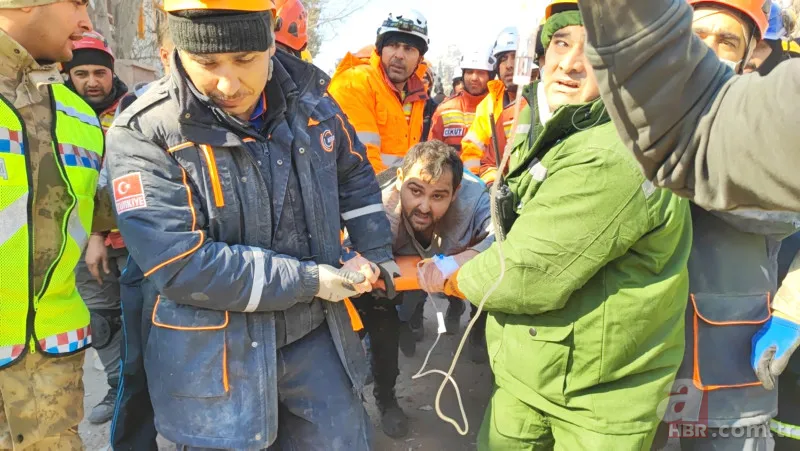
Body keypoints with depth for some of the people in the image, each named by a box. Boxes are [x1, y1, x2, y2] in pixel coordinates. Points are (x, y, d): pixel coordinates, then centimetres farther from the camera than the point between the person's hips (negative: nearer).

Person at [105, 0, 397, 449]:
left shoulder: (308, 98, -3)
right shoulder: (145, 135, -17)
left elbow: (353, 175, 15)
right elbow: (181, 266, -23)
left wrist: (376, 251, 7)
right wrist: (306, 280, -19)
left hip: (318, 333, 4)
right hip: (217, 356, -3)